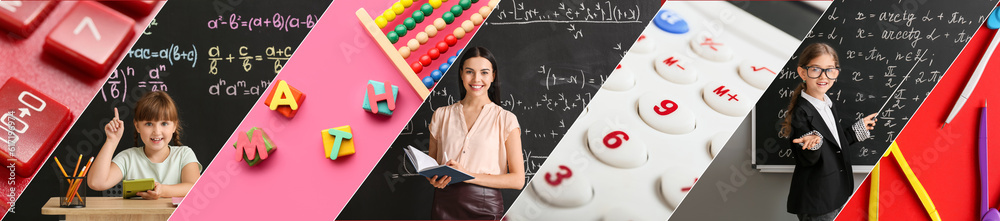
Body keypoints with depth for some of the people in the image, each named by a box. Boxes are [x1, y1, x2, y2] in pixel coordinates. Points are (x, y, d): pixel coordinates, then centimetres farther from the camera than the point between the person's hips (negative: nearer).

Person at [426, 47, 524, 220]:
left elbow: (517, 179, -5)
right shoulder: (441, 115, 9)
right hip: (445, 204, 2)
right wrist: (433, 178, -7)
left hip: (485, 207, -2)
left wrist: (469, 176, -14)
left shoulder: (506, 119, -1)